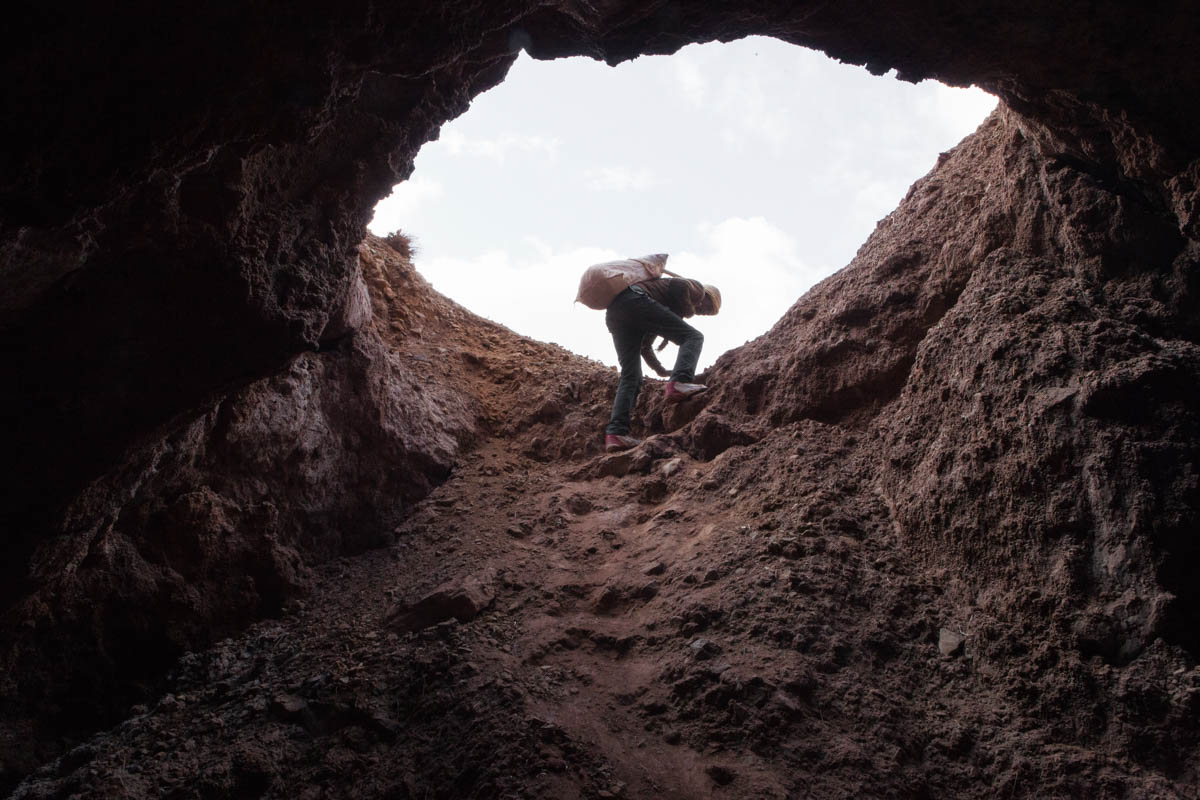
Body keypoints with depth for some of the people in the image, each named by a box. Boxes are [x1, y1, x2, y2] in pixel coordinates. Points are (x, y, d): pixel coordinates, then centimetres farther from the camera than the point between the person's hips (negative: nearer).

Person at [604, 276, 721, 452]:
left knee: (631, 377, 5)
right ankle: (679, 383, -30)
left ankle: (616, 432, -8)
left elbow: (645, 344, 41)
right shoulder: (697, 288, 18)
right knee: (693, 337, -6)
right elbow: (678, 284, -8)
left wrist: (660, 369, 43)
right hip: (635, 300, -8)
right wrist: (687, 309, 7)